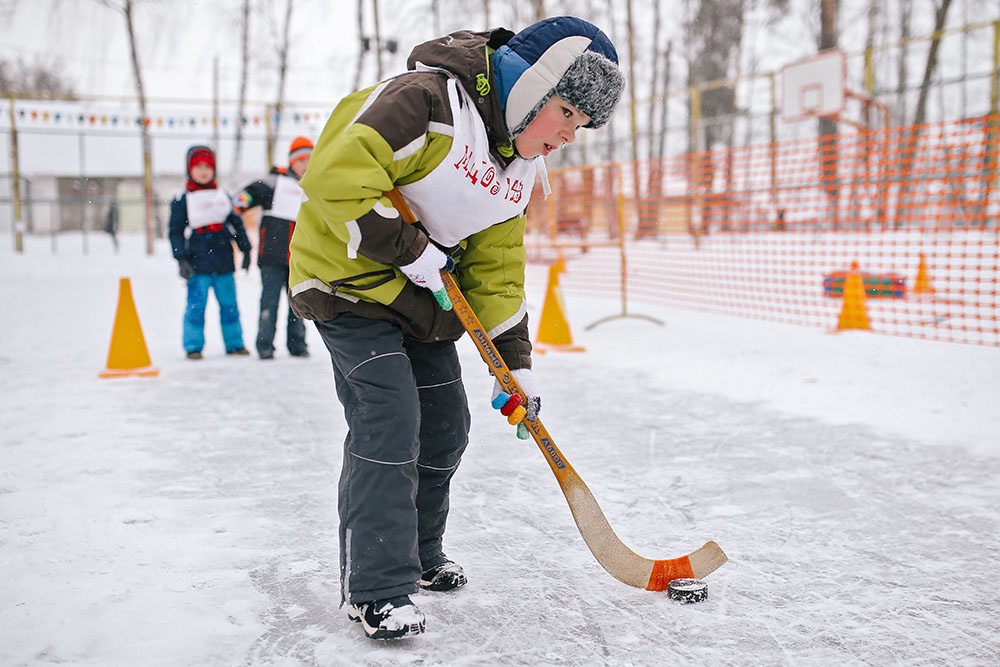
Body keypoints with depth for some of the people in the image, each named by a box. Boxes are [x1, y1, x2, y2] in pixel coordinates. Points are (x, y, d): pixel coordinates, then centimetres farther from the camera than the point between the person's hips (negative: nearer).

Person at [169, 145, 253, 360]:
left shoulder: (223, 197, 12)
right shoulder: (182, 200, 0)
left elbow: (236, 224, 17)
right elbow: (175, 231, -1)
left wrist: (246, 250, 12)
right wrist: (181, 259, -9)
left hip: (224, 263, 4)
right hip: (198, 266, -3)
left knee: (229, 305, 10)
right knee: (196, 306, -1)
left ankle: (235, 344, 20)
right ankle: (193, 346, 8)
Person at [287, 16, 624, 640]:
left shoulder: (519, 166, 5)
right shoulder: (430, 98, -23)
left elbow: (497, 262, 8)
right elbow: (337, 172, -30)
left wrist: (516, 359, 3)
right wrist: (405, 247, -25)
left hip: (424, 295, 9)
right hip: (351, 278, -9)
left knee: (445, 427, 10)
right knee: (389, 421, -15)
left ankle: (417, 555, 30)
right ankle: (377, 589, -5)